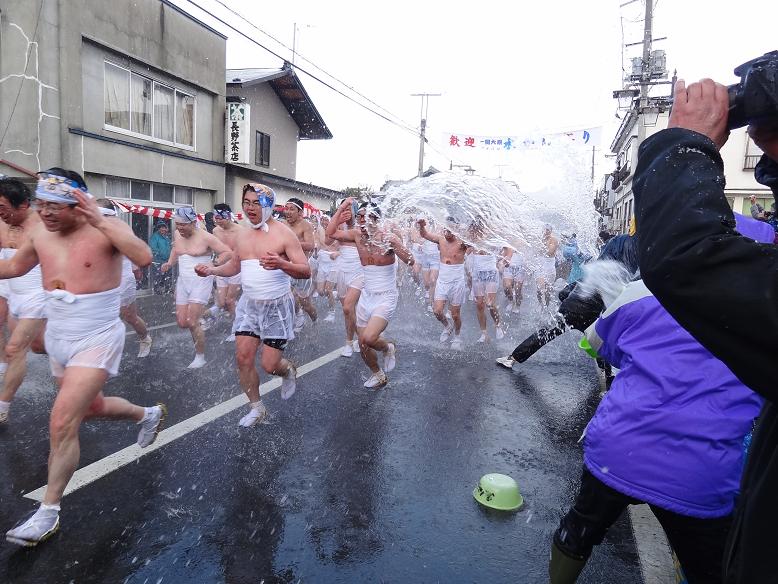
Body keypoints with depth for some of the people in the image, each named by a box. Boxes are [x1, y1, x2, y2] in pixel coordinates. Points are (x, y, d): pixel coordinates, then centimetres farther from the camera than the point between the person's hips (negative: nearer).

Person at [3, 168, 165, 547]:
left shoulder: (105, 229, -18)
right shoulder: (40, 234, 1)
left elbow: (144, 258, -38)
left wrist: (102, 222, -41)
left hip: (96, 341, -7)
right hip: (57, 339, 8)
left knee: (62, 424, -10)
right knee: (92, 407, 24)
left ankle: (49, 510, 10)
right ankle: (149, 414, 52)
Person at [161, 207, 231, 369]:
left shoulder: (205, 237, -13)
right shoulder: (177, 235, 6)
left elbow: (228, 252, -12)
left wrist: (213, 265, -25)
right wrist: (169, 263, 9)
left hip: (201, 282, -6)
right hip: (183, 282, 6)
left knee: (192, 323, -11)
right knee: (182, 322, 3)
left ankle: (200, 357, 7)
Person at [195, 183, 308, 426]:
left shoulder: (283, 233, -11)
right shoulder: (242, 235, 8)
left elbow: (306, 271, -16)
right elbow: (234, 266, 24)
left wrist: (281, 264, -34)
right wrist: (211, 270, 5)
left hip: (277, 306, -5)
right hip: (248, 304, 6)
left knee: (270, 365, -5)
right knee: (243, 356, 1)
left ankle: (288, 371, 32)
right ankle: (256, 408, 21)